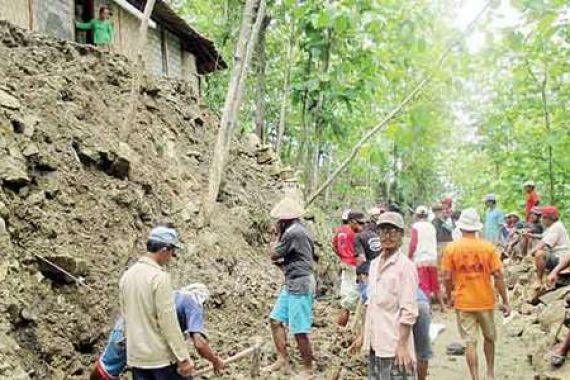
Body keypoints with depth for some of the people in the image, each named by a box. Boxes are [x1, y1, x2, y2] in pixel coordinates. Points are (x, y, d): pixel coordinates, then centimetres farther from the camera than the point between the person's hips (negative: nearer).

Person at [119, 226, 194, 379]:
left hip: (136, 356, 7)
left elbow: (125, 314, 14)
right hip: (162, 355, -7)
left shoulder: (127, 275, 7)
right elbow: (168, 321, -19)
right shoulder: (159, 276, -17)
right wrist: (183, 357, -15)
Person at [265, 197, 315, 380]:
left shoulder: (293, 232, -18)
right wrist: (283, 263, 7)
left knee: (299, 331, -4)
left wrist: (277, 234, 1)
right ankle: (283, 360, 22)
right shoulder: (298, 229, 13)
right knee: (276, 320, 14)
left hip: (300, 286, -11)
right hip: (292, 285, 11)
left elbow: (273, 255, -9)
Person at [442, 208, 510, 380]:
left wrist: (449, 297, 10)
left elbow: (447, 277, -6)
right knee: (489, 338, 22)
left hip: (463, 302, -1)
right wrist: (505, 302, -1)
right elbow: (498, 276, -8)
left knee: (470, 342, 5)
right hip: (485, 301, 1)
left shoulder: (451, 248, -8)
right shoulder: (488, 247, -8)